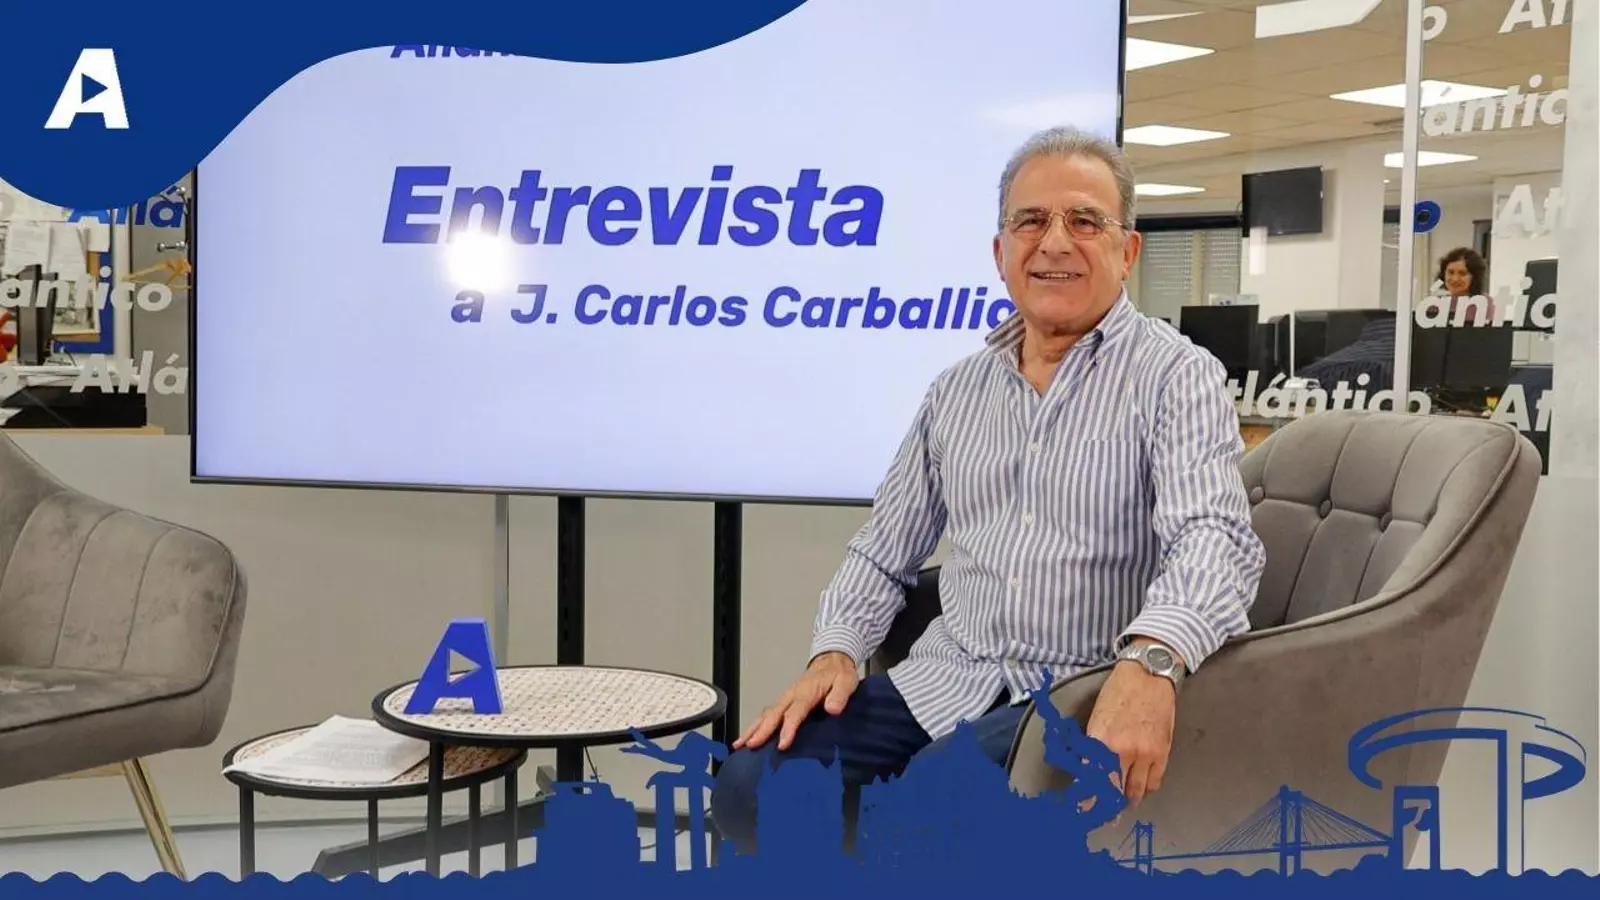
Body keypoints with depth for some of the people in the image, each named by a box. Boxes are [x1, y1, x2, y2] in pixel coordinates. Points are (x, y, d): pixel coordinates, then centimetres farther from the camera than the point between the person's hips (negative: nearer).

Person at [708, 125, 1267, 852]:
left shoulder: (1175, 376, -5)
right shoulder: (957, 391, 13)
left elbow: (1213, 537, -21)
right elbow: (884, 551, 18)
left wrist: (1151, 661, -41)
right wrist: (835, 652, -1)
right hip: (945, 680, 6)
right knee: (751, 786, -12)